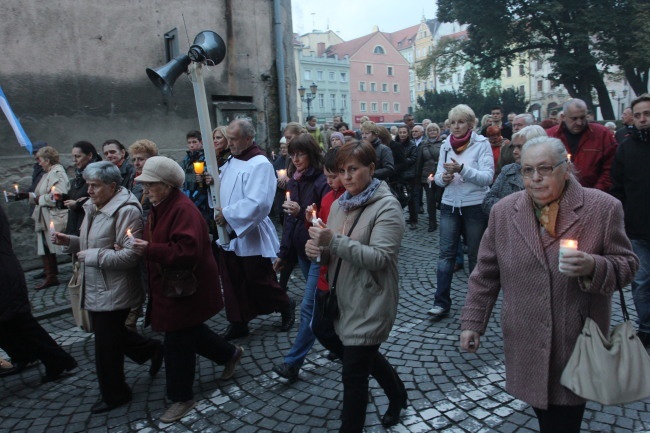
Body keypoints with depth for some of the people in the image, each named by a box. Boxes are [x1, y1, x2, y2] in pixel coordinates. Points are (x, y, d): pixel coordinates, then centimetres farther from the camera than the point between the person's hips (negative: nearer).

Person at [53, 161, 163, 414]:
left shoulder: (126, 211, -20)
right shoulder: (94, 207, 9)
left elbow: (131, 255, -26)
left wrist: (91, 256, -21)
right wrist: (69, 242, 1)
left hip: (113, 292, -9)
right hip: (96, 289, 9)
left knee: (106, 345, 5)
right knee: (112, 335, 20)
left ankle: (114, 395, 26)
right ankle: (151, 350, 40)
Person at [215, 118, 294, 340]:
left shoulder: (260, 164, -17)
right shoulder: (232, 161, 10)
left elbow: (257, 203, -27)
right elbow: (225, 190, 16)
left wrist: (228, 214, -21)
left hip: (250, 236, -8)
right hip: (229, 234, 8)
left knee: (259, 283, 5)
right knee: (233, 284, 13)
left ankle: (286, 306, 30)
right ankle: (238, 323, 27)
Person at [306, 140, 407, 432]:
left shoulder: (387, 207, -14)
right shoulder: (340, 204, 8)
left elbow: (379, 258, -24)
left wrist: (334, 241, -28)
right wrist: (317, 248, -10)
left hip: (369, 304, -8)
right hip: (341, 298, 8)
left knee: (353, 376, 3)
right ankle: (395, 390, 49)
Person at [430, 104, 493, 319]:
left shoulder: (481, 144, -5)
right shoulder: (446, 145, 8)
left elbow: (487, 177, -14)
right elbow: (438, 176, 8)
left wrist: (462, 169, -27)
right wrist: (443, 178, -16)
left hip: (475, 206, -3)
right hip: (450, 204, 3)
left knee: (475, 255, 9)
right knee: (446, 253, 0)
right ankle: (441, 303, 4)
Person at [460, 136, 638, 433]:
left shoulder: (603, 208, -6)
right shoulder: (503, 212, 1)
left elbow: (626, 264, 1)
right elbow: (486, 273, 5)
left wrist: (594, 267, -21)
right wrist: (471, 322, 3)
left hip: (577, 343, -1)